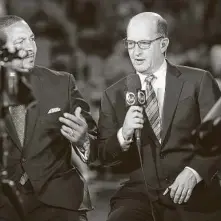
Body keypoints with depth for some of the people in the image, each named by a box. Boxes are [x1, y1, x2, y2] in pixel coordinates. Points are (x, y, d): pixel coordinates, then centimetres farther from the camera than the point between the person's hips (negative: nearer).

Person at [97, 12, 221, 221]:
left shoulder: (198, 81, 3)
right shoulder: (114, 94, 10)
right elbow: (103, 156, 8)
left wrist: (193, 172, -17)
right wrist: (123, 135, -12)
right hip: (139, 196, 0)